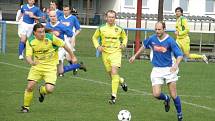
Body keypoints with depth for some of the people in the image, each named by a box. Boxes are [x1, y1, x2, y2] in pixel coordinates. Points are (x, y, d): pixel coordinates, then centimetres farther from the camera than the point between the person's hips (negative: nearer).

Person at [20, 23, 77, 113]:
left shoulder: (51, 38, -17)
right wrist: (31, 62, -39)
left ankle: (42, 91, 23)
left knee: (49, 89, -16)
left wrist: (72, 56, 6)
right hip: (37, 66, 2)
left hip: (50, 67, -2)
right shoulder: (30, 41, -10)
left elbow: (64, 45, -4)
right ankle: (25, 107, 12)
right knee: (30, 87, -11)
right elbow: (28, 56, -14)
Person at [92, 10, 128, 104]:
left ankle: (113, 96, -18)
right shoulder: (101, 29, 0)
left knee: (114, 72, -18)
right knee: (110, 73, 8)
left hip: (116, 53, -3)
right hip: (105, 53, 3)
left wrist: (123, 44, -1)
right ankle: (121, 81, 43)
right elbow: (94, 37, 14)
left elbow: (125, 37, 18)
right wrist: (97, 46, -2)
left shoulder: (119, 29, 0)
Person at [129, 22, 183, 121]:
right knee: (156, 94, -11)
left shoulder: (170, 41, -14)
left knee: (173, 95, -4)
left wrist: (176, 65, -34)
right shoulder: (152, 39, -3)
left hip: (169, 69, -3)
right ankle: (166, 99, 25)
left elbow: (180, 55, -15)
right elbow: (144, 46, 19)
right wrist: (135, 56, 23)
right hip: (157, 70, 3)